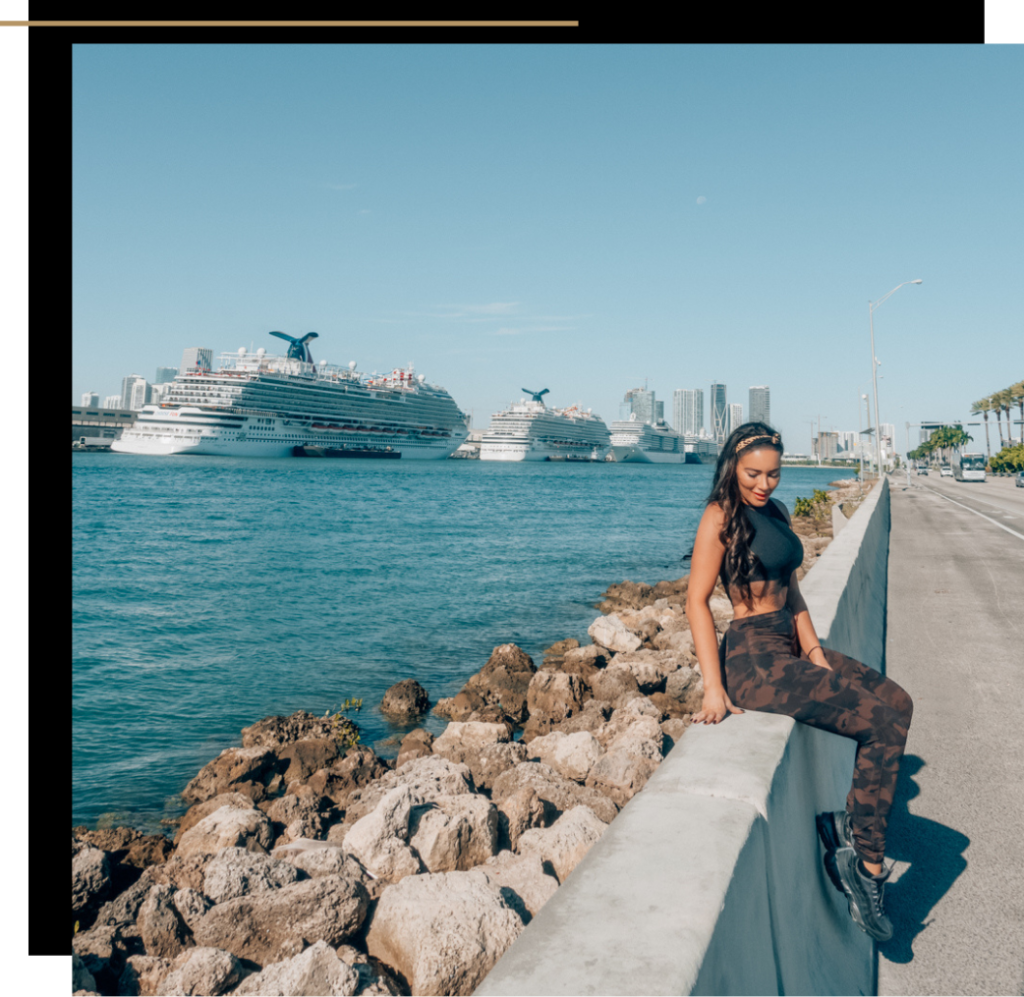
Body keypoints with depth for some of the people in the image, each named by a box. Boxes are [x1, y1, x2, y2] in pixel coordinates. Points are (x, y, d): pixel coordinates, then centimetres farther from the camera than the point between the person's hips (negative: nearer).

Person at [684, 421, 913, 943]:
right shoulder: (721, 517, -14)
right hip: (755, 658, -9)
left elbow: (790, 588, 15)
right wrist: (714, 689, -22)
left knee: (896, 702, 8)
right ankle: (867, 865, 1)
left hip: (791, 645, 9)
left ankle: (848, 824, 9)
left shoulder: (776, 512, 12)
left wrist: (815, 650, 2)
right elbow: (697, 601, -17)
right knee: (882, 724, -11)